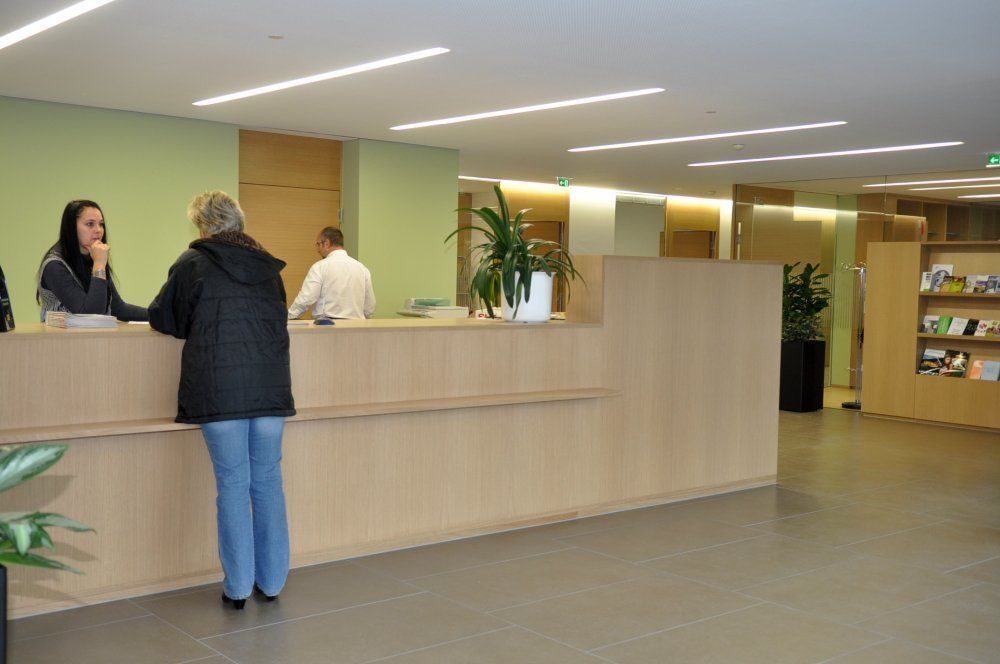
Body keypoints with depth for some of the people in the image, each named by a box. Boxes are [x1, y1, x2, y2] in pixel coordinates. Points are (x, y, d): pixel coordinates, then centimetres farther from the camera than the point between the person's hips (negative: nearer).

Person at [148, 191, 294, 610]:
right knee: (268, 481, 10)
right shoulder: (267, 265, 13)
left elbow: (162, 319, 10)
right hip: (271, 387, 4)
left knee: (233, 483, 3)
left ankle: (238, 586, 10)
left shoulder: (193, 263, 1)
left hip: (219, 389, -3)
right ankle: (271, 581, 19)